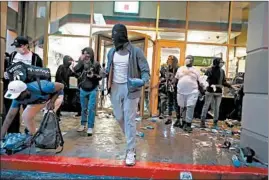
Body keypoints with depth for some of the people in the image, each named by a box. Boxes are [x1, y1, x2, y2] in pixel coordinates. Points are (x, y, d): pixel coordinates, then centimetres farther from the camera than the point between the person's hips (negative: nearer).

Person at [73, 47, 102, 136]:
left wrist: (94, 76, -21)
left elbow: (100, 76, -3)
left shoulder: (96, 64, -8)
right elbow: (75, 70, -17)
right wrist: (80, 61, -21)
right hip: (83, 89, 3)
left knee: (91, 108, -2)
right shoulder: (82, 63, -2)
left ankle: (90, 127, 6)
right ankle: (83, 124, 30)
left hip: (93, 90, -3)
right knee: (83, 108, 15)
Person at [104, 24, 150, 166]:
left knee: (129, 120, -3)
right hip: (115, 88, 6)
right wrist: (107, 84, 5)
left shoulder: (135, 51, -9)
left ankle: (131, 151, 8)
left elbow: (145, 70, -9)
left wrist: (143, 81, -29)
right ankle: (130, 140, 40)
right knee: (119, 117, 15)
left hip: (130, 88, -5)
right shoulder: (112, 52, 6)